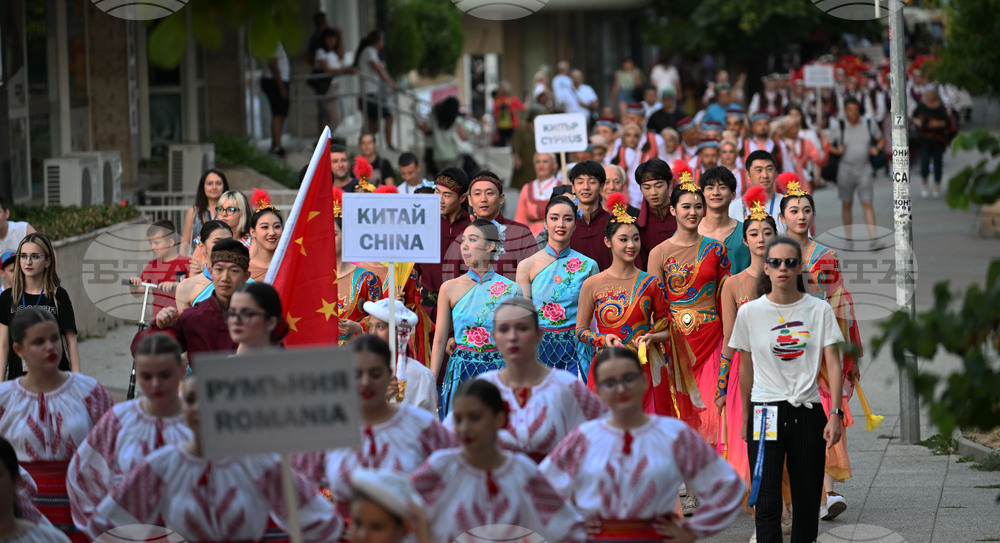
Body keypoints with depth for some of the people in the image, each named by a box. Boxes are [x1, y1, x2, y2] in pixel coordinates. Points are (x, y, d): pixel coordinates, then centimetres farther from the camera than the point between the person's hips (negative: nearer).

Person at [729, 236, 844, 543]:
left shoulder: (820, 310, 1)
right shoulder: (750, 313, 2)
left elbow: (833, 364, -2)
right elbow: (746, 369, 10)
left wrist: (835, 414, -11)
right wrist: (746, 419, 12)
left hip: (808, 412, 1)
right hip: (766, 412, -1)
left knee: (807, 501, 5)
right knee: (767, 503, -6)